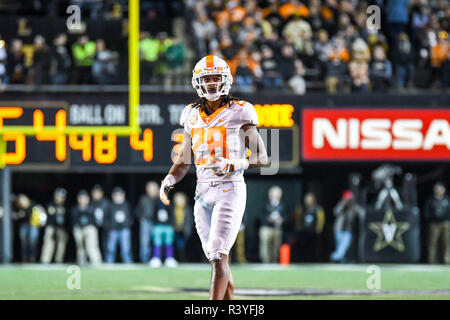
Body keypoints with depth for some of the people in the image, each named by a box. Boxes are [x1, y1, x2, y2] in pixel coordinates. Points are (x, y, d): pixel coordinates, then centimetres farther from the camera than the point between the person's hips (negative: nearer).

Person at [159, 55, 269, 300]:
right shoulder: (192, 116, 12)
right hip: (203, 192, 6)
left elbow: (262, 158, -2)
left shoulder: (238, 114, -3)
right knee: (216, 260, 10)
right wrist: (168, 181, 1)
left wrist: (236, 165, -18)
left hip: (229, 190, -6)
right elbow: (183, 162, 18)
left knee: (218, 256, -14)